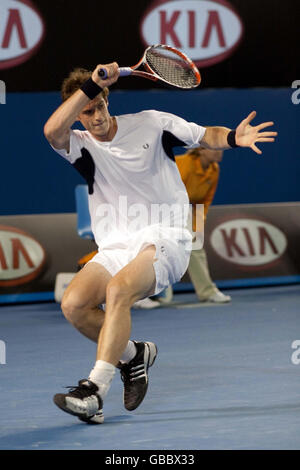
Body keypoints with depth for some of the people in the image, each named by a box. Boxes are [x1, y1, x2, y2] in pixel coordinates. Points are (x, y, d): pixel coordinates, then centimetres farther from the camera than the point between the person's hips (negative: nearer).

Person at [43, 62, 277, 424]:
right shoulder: (81, 146, 3)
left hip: (164, 241, -3)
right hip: (115, 249, 4)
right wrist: (91, 83, -23)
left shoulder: (151, 124, 4)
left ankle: (95, 389, -41)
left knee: (118, 289, -33)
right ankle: (134, 355, 6)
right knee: (73, 304, -21)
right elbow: (52, 130, -19)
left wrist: (234, 137, -14)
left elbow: (206, 136, 9)